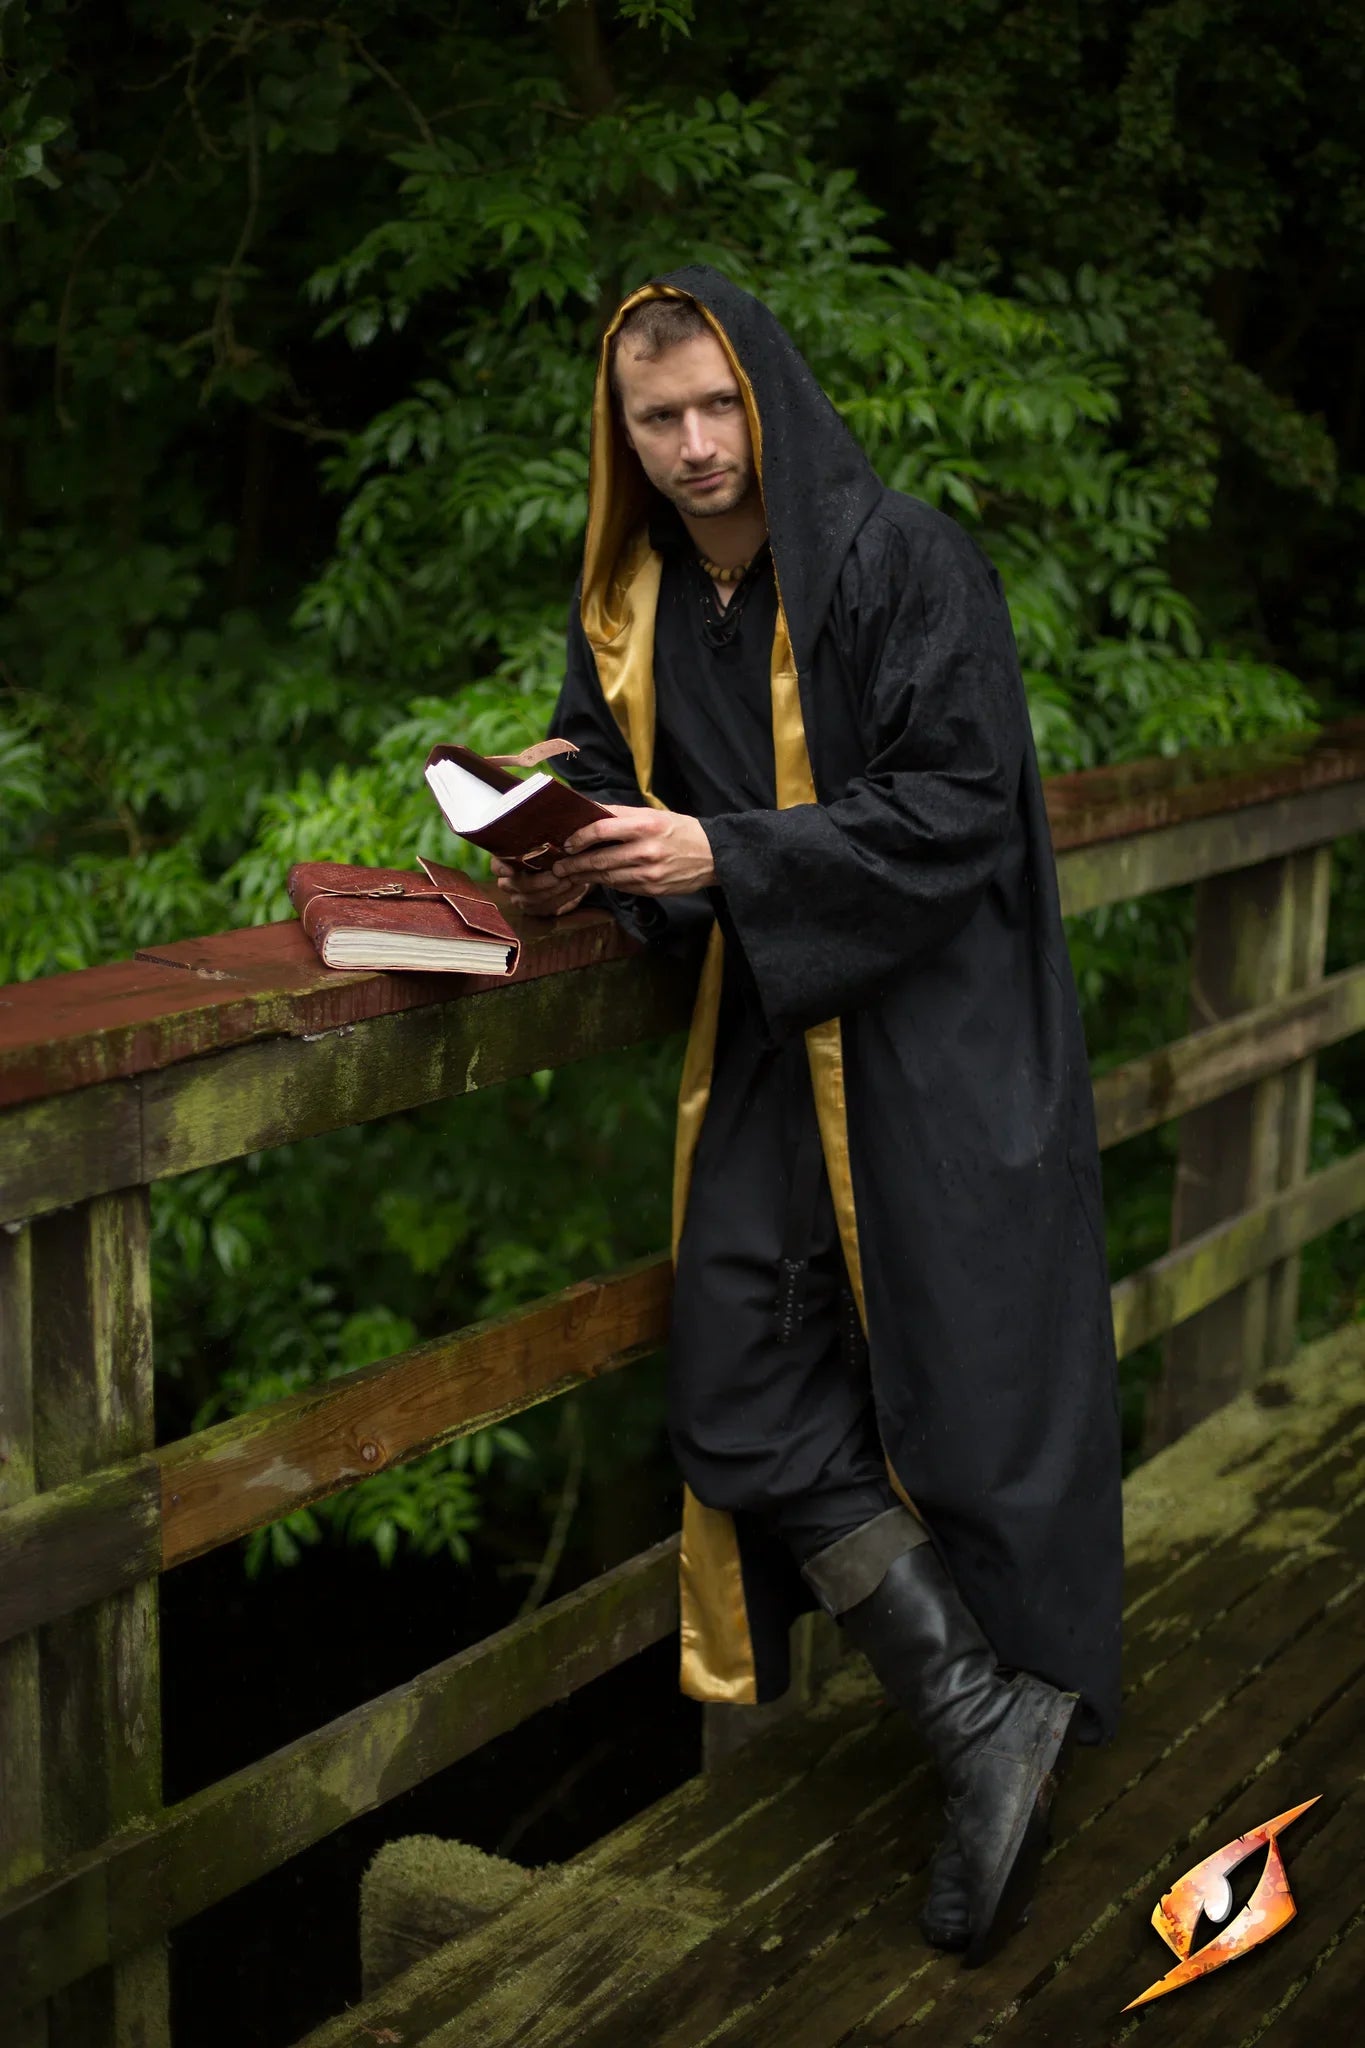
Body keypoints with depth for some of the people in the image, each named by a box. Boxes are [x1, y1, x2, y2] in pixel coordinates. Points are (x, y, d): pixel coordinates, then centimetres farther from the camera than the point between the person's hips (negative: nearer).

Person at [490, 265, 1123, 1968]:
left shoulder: (904, 562, -10)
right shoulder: (630, 604, 9)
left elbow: (960, 804, -16)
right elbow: (594, 770, 17)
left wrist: (726, 856, -24)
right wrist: (566, 859, -8)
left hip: (939, 1029, -6)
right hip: (772, 1041, 6)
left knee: (969, 1372, -3)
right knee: (745, 1390, -1)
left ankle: (1027, 1701, 14)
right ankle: (988, 1732, 8)